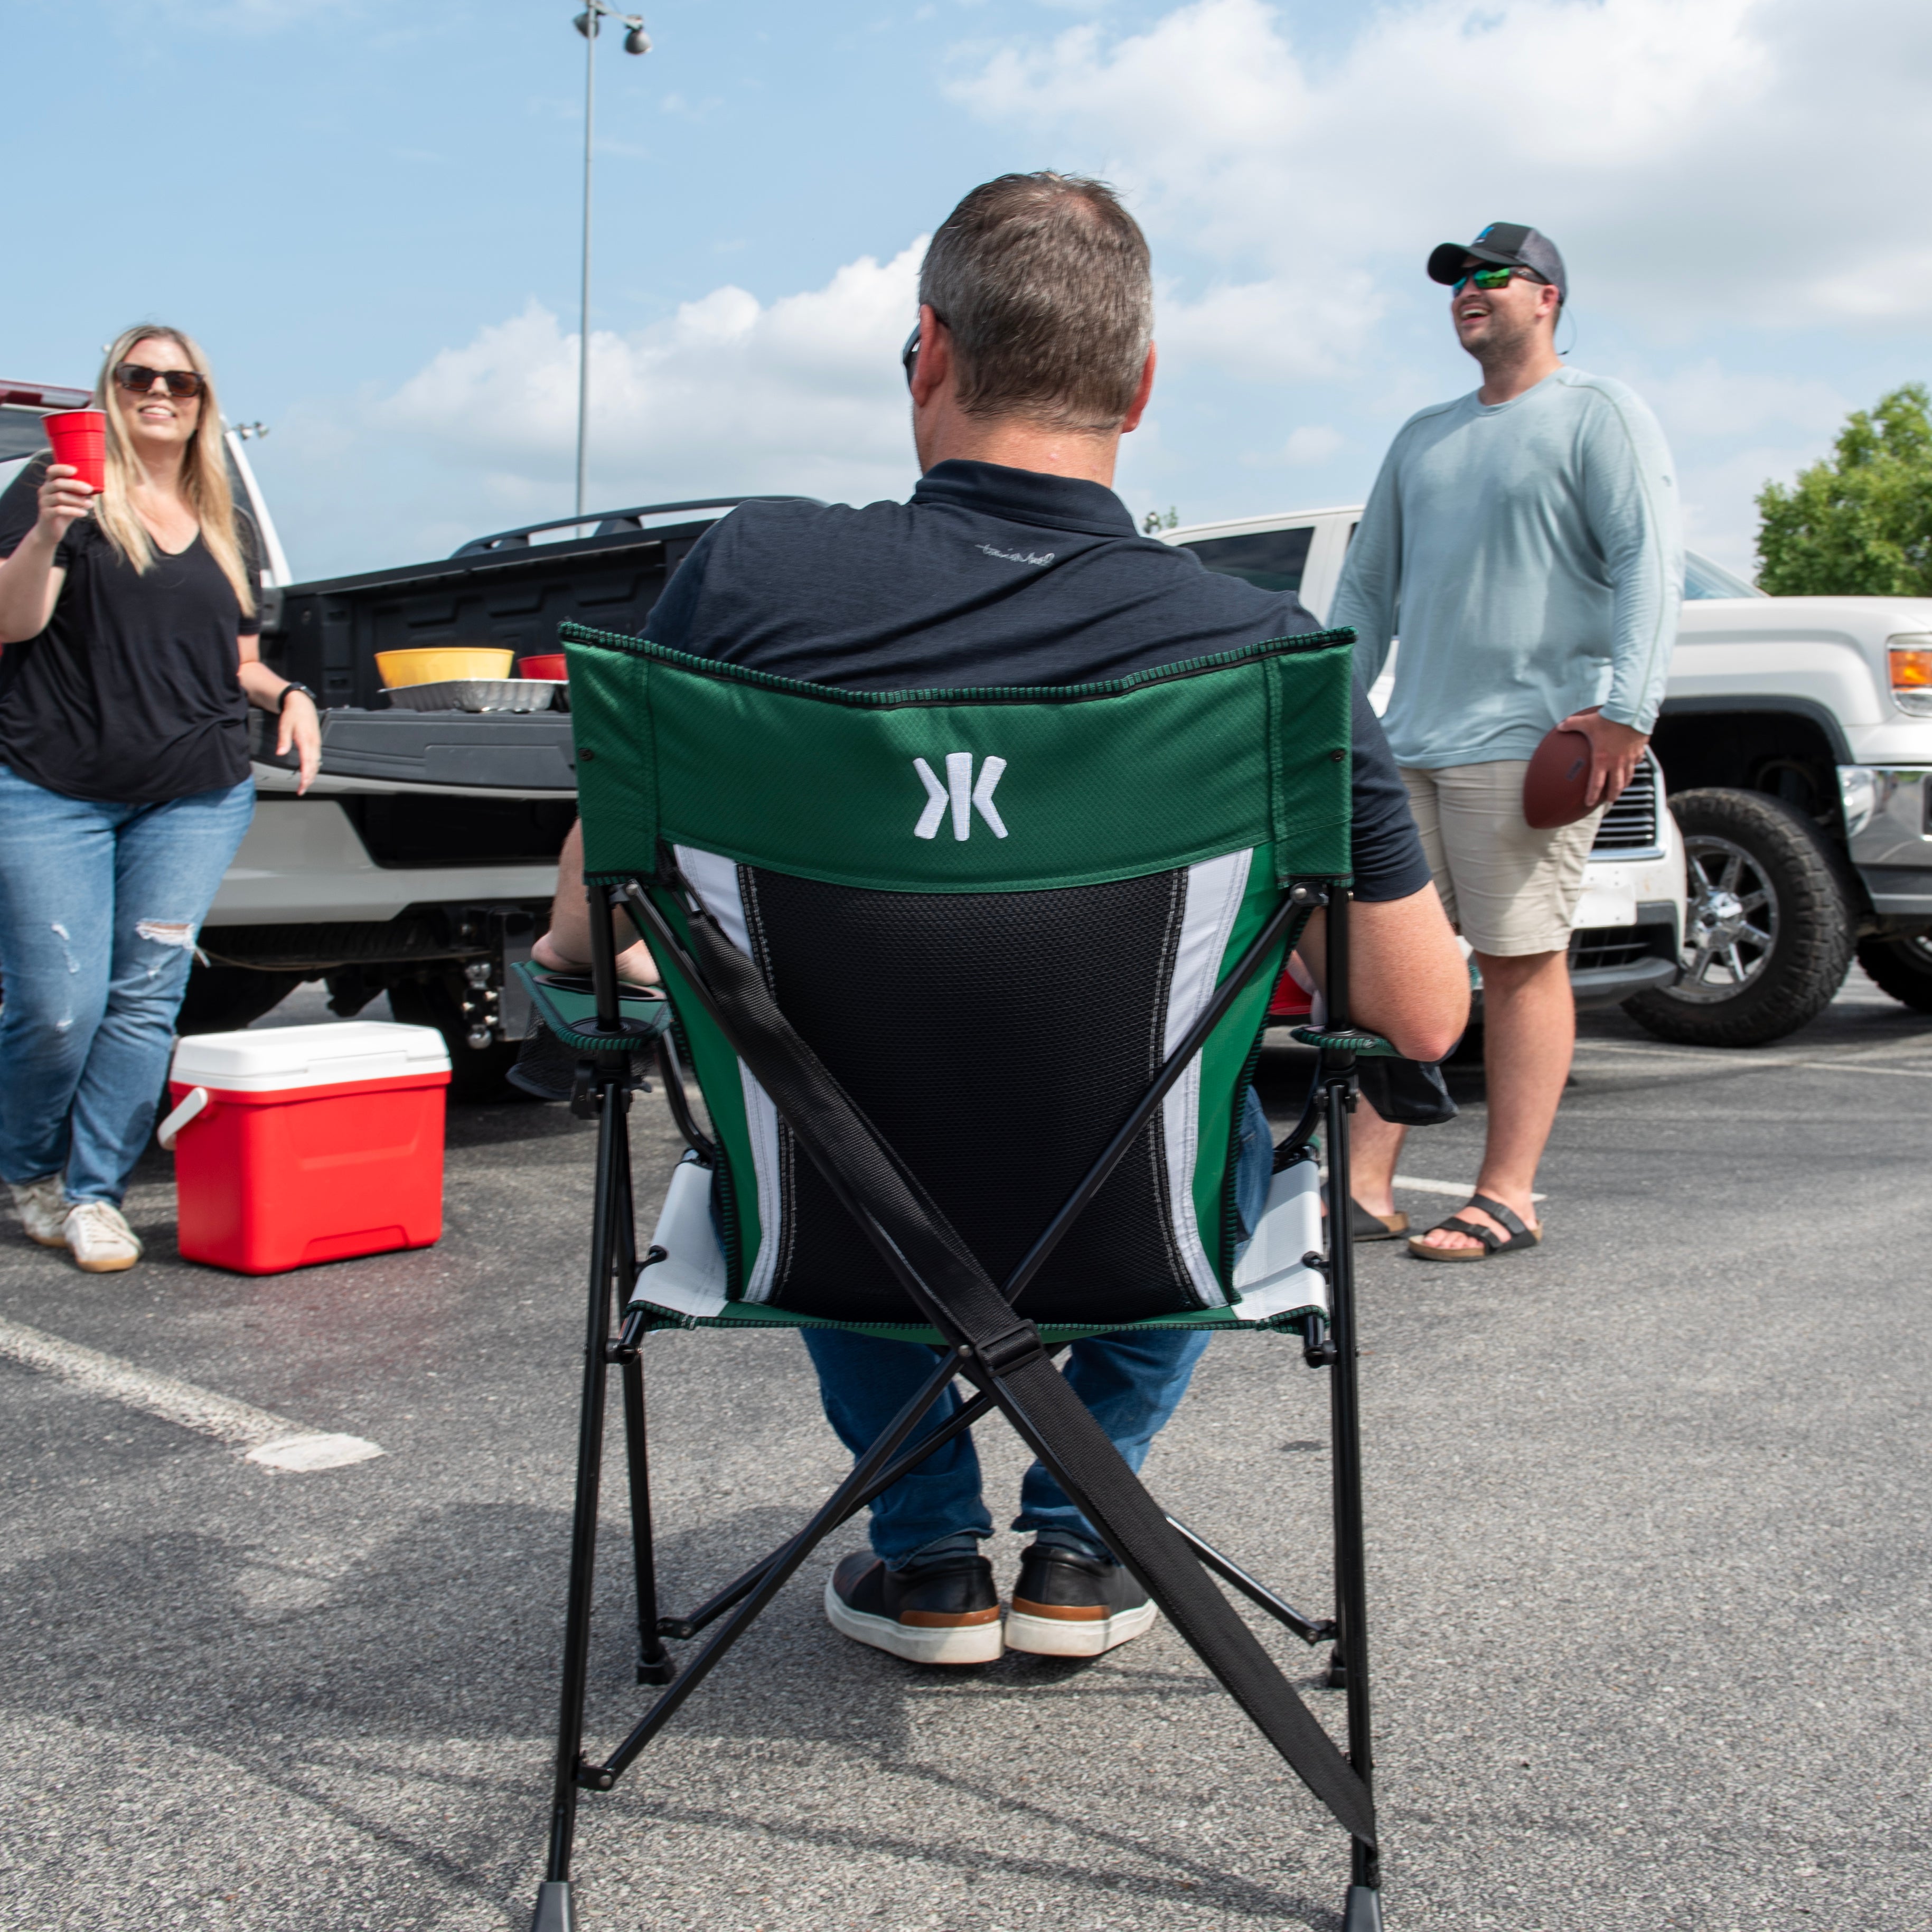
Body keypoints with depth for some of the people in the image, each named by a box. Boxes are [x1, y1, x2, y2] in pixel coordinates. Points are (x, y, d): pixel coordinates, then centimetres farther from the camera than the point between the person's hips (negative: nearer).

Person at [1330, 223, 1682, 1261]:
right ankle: (1364, 1186, 4)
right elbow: (1367, 583, 24)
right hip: (1407, 745, 7)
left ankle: (1507, 1198, -1)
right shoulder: (1422, 436, 23)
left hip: (1527, 744, -6)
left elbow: (1647, 562, -8)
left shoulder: (1598, 414, 4)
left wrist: (1627, 709, -19)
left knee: (1522, 961, -5)